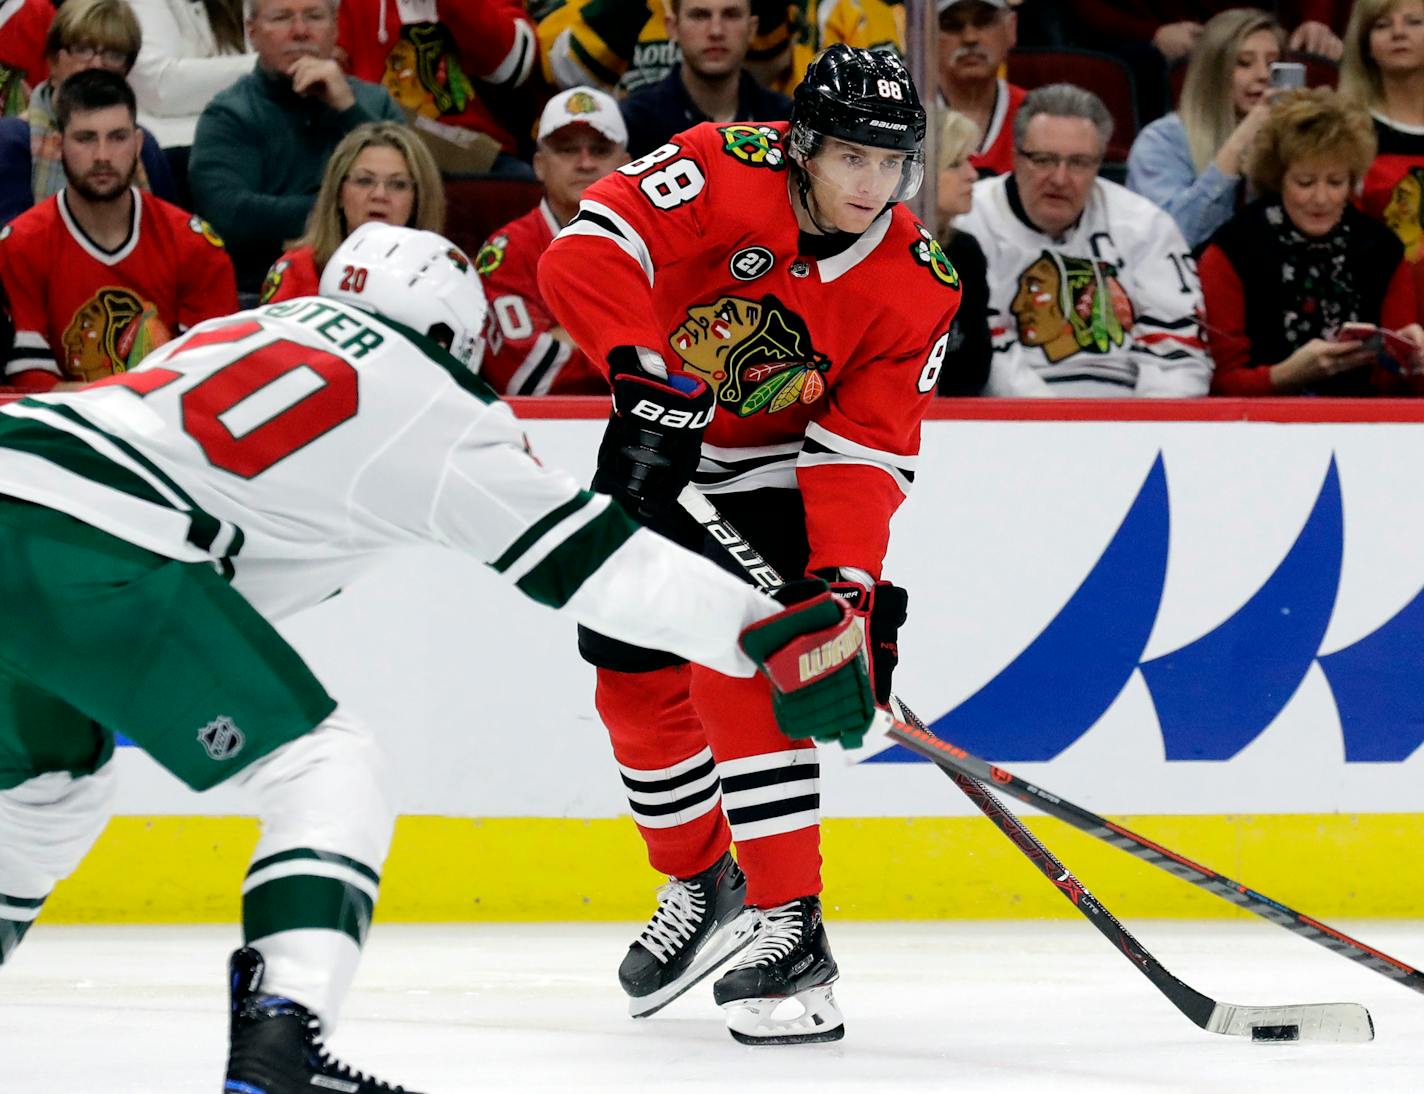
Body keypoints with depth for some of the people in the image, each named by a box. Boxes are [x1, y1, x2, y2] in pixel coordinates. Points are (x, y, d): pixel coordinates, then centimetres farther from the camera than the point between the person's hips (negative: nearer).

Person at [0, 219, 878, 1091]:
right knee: (326, 767, 2)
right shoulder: (431, 400, 8)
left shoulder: (264, 327, 29)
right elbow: (588, 558, 5)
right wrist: (776, 631, 7)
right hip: (94, 550, -8)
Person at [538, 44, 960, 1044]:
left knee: (738, 670, -21)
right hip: (654, 443, 2)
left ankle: (790, 924, -19)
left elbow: (861, 453, -18)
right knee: (634, 679, 6)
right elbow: (587, 252, -34)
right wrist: (652, 377, -43)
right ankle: (700, 885, 28)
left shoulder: (916, 288, -18)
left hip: (777, 475, -2)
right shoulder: (725, 173, -25)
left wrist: (851, 578, -32)